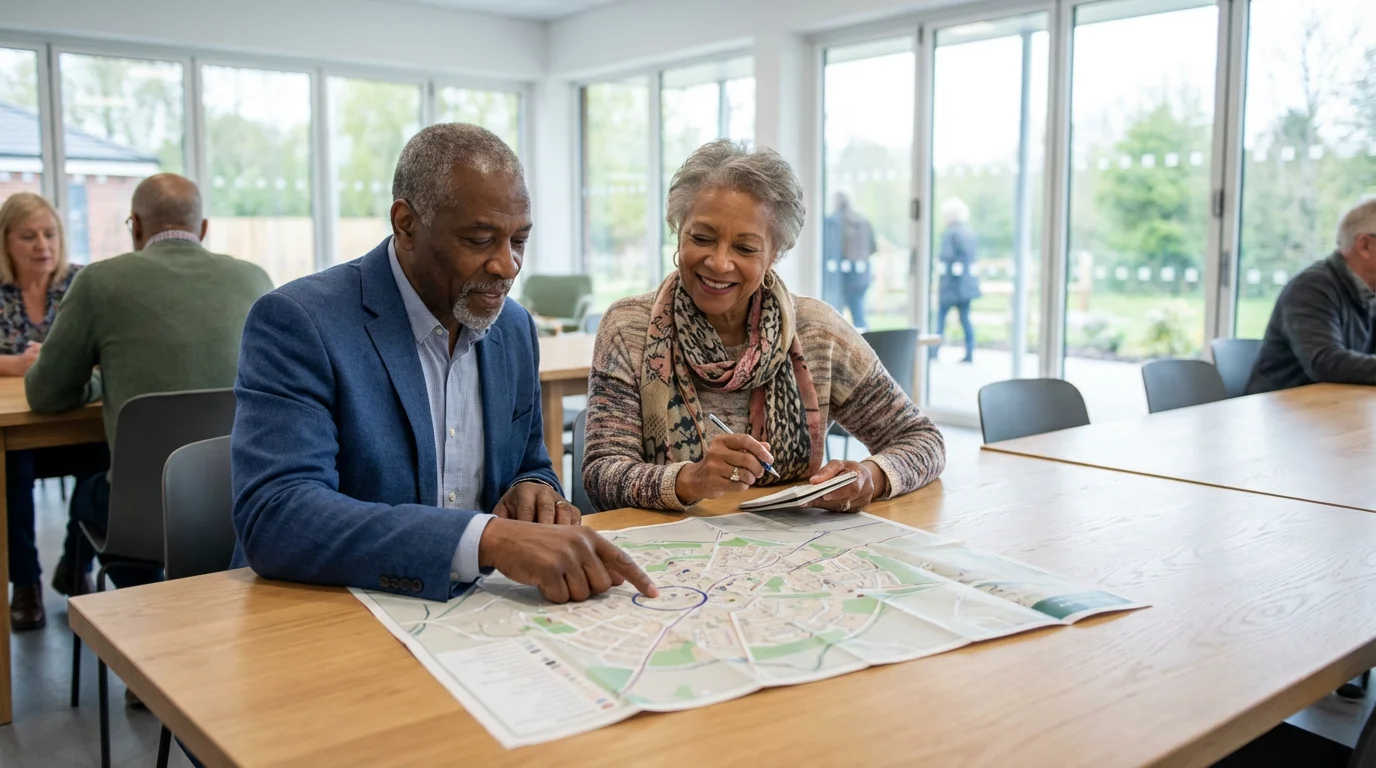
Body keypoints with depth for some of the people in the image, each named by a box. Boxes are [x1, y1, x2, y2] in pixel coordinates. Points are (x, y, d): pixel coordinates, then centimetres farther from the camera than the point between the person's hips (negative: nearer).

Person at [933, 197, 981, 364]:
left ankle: (934, 352, 0)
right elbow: (971, 257, 15)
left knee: (941, 317, 1)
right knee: (965, 318, 8)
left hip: (951, 281, -7)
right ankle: (969, 353, 6)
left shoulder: (950, 232, -12)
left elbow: (946, 257, -16)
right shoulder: (969, 231, 11)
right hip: (968, 282, 7)